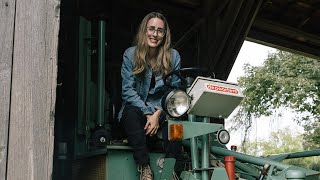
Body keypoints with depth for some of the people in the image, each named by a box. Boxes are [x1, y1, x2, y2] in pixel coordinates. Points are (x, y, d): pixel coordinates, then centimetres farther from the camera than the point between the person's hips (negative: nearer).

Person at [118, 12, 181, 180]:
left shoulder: (173, 56, 0)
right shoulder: (130, 54, -3)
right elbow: (127, 90, -10)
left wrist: (158, 114, -19)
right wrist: (148, 114, -22)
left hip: (162, 110, 1)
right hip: (136, 108, 0)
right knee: (131, 113, -35)